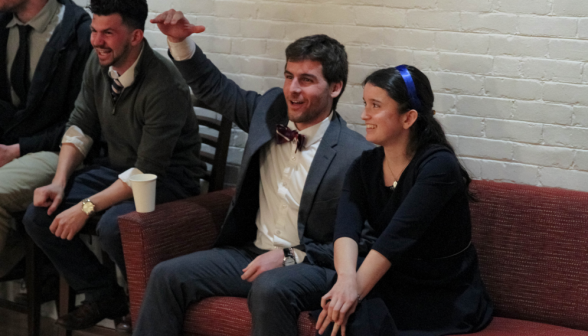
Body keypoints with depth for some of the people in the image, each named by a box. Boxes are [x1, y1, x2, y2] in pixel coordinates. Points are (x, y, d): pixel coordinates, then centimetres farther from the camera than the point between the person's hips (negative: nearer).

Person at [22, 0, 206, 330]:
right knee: (39, 216, -9)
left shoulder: (164, 84, -27)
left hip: (169, 178, -8)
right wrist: (59, 182, -7)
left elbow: (148, 170, -27)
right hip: (118, 169, 8)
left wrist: (87, 207, -28)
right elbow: (80, 126, 7)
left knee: (112, 226, -36)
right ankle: (103, 296, 9)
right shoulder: (99, 64, -3)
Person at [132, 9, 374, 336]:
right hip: (252, 252, 7)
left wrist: (289, 256, -18)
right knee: (167, 276, -12)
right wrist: (180, 41, 5)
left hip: (311, 265, -6)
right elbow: (214, 88, 20)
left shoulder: (356, 155, -16)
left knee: (269, 290, -39)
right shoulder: (271, 109, 4)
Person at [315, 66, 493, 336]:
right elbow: (346, 226, -16)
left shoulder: (439, 166, -17)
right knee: (338, 309, -26)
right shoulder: (365, 167, 1)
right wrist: (346, 279, -35)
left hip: (446, 300, -5)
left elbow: (399, 235, -28)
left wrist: (355, 290, -37)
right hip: (396, 286, 5)